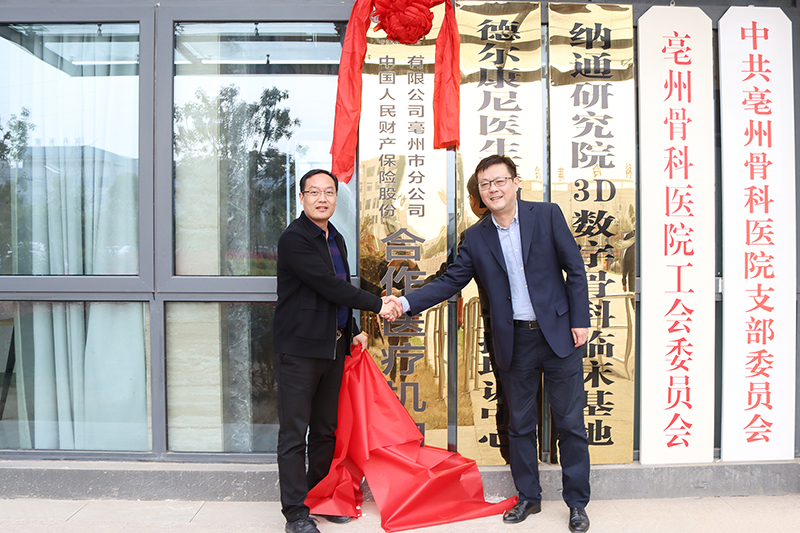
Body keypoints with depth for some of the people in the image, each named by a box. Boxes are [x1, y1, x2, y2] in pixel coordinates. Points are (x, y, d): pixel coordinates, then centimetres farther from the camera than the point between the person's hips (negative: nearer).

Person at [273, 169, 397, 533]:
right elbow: (328, 285, -18)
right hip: (299, 348, -8)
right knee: (294, 432, 0)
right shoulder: (294, 238, -11)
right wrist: (377, 305, -13)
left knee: (326, 429, 14)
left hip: (333, 346, 8)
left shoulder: (336, 239, 16)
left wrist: (352, 331, 16)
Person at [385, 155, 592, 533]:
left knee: (570, 423, 6)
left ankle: (577, 502, 23)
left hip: (558, 334, -2)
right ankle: (528, 497, 31)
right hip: (515, 342, 2)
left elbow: (575, 270, 0)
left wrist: (579, 320, -5)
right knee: (519, 424, 13)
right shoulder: (476, 237, 4)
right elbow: (450, 281, 2)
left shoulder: (547, 215, -2)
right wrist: (405, 303, -10)